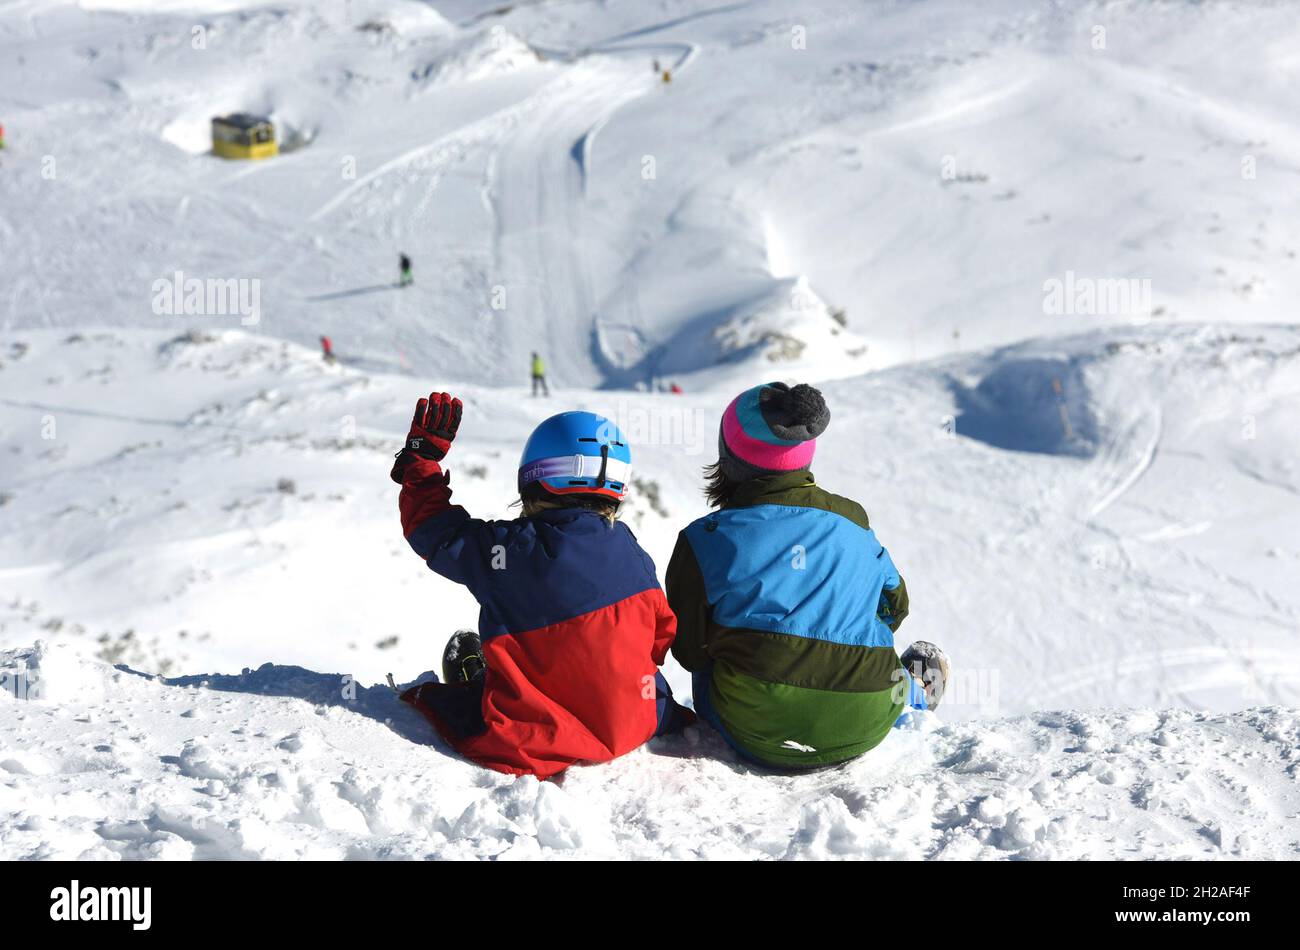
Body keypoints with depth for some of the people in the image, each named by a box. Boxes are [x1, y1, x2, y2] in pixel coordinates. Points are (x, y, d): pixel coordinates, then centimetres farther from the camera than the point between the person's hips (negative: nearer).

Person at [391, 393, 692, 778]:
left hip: (530, 743, -3)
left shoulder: (506, 548, -15)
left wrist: (421, 457, 18)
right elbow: (662, 634, 9)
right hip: (629, 730, 3)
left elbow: (431, 529, 3)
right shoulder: (633, 556, -5)